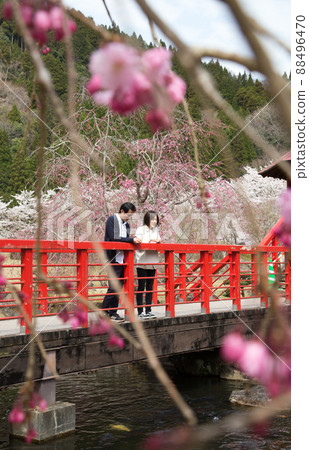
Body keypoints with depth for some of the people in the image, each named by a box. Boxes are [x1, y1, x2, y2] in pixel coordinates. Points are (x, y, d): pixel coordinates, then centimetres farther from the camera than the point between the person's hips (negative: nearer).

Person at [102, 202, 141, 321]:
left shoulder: (126, 225, 18)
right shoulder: (111, 220, -4)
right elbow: (114, 238, -16)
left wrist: (134, 241, 3)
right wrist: (132, 240, -17)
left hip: (122, 260, 8)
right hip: (113, 259, -8)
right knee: (113, 287, -12)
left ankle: (113, 312, 14)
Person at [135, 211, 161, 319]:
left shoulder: (156, 230, 15)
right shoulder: (141, 229, -2)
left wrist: (158, 241, -5)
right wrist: (151, 241, -14)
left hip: (152, 263, 6)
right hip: (142, 263, -6)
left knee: (150, 287, 8)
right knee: (141, 287, -3)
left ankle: (148, 310, 13)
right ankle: (140, 311, 0)